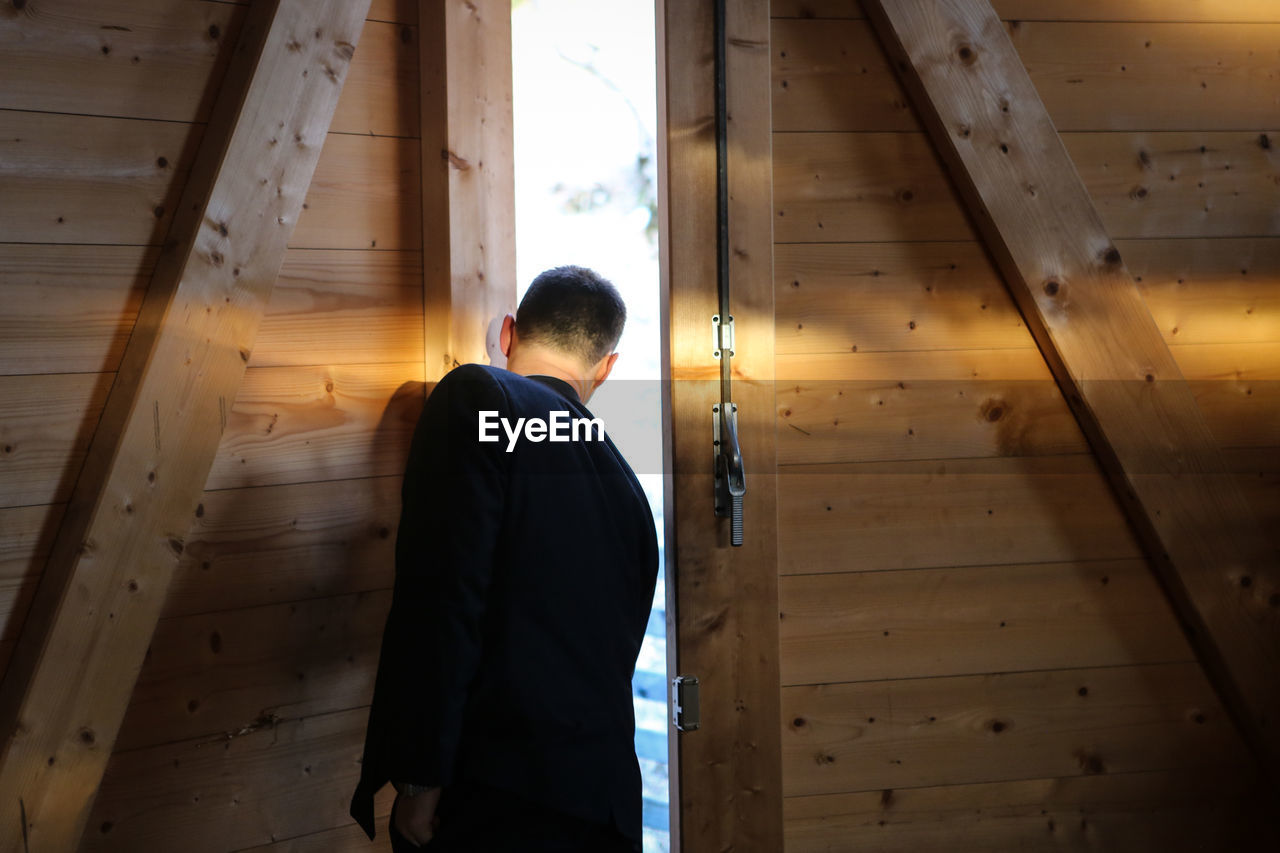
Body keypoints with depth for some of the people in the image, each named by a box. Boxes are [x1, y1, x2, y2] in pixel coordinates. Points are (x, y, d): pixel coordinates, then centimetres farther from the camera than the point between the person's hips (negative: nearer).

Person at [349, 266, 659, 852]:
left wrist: (419, 778, -16)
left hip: (492, 800, -7)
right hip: (604, 804, 7)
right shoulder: (622, 481, 15)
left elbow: (445, 591, -16)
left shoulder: (477, 396, -5)